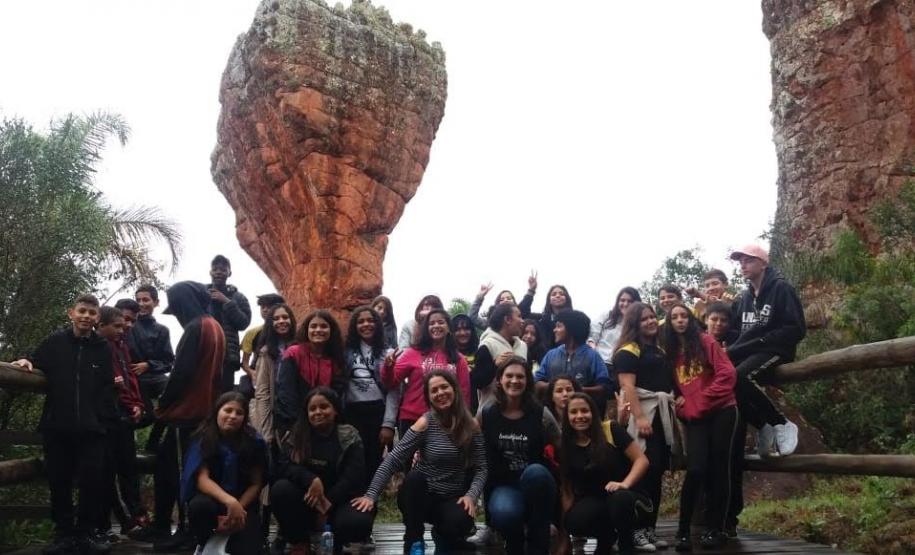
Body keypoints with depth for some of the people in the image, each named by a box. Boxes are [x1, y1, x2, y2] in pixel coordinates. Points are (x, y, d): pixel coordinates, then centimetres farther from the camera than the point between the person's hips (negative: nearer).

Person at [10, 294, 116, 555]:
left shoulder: (103, 348, 5)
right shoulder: (54, 342, 5)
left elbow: (107, 387, 5)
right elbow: (33, 369, 14)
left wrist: (104, 417, -3)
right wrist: (25, 362, -8)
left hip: (91, 429, 0)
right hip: (56, 427, 1)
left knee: (92, 483, 0)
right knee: (59, 483, 7)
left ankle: (85, 533, 15)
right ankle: (64, 534, 21)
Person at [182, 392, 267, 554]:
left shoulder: (254, 441, -10)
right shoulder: (204, 438, -11)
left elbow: (256, 484, -6)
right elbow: (202, 479, -20)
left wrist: (238, 508, -23)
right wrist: (230, 502, -36)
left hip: (244, 501, 0)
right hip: (212, 498, 0)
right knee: (199, 505, -36)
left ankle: (229, 537, 13)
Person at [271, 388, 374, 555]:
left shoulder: (349, 437, -4)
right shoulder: (296, 435, 2)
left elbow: (353, 477, -12)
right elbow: (282, 466, -12)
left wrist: (328, 503, -22)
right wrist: (311, 480, -28)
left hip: (339, 499, -2)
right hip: (306, 499, 2)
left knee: (359, 522, -33)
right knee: (280, 489, -27)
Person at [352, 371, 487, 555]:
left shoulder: (470, 425, -3)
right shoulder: (426, 423, -11)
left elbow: (480, 468, -4)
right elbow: (392, 460, -16)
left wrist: (471, 495, -22)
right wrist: (371, 495, -25)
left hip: (454, 499, 1)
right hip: (422, 497, -1)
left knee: (459, 524, -32)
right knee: (414, 476, -34)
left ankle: (442, 536, 8)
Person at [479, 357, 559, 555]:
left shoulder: (540, 414, -1)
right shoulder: (487, 414, 2)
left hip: (536, 485, 0)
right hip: (503, 486, 0)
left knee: (535, 471, -37)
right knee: (504, 513, -37)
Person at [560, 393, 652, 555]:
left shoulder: (611, 430, -6)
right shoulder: (566, 447, 3)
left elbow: (641, 460, -9)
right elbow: (567, 490, 4)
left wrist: (625, 484, -25)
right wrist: (564, 522, -8)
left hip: (628, 497, -3)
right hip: (596, 503, 3)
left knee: (619, 498, -38)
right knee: (574, 522, -30)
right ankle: (606, 538, 6)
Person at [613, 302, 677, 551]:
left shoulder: (659, 350, 19)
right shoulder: (628, 351, -7)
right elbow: (628, 386, -16)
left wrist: (673, 414, 17)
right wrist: (639, 417, -25)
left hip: (662, 416, 8)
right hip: (643, 416, -8)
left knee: (657, 473, 8)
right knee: (644, 472, -10)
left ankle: (650, 527, 16)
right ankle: (636, 529, -4)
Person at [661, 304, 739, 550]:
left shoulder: (705, 341, -1)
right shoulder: (671, 352, 12)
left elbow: (727, 373, -9)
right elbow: (673, 386, 18)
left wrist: (702, 401, -11)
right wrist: (683, 406, -1)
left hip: (721, 411, -2)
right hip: (694, 418, 2)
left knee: (719, 469, 2)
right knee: (696, 471, -11)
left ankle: (715, 529, 12)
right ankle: (683, 531, -3)